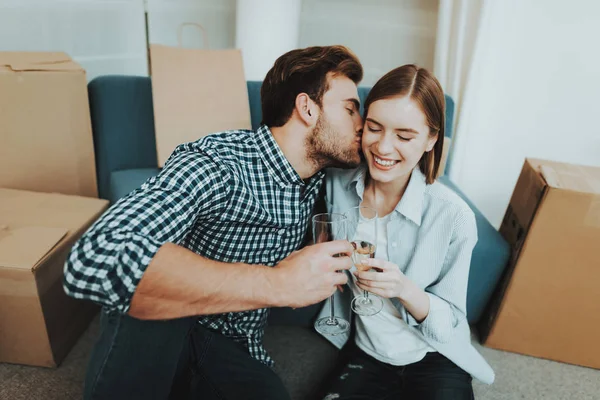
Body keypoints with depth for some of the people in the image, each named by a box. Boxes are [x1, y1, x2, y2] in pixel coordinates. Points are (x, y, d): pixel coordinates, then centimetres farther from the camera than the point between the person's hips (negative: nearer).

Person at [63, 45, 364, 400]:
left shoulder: (315, 178, -2)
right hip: (162, 335, -5)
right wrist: (278, 284, -38)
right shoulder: (216, 163, -25)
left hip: (234, 346, 6)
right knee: (145, 288, -34)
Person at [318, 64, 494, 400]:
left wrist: (405, 289, -30)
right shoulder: (336, 183, -13)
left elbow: (452, 323, -12)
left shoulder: (454, 217, -21)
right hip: (366, 355, 2)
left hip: (436, 361, -1)